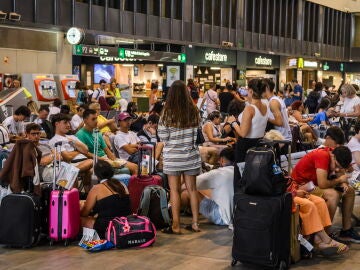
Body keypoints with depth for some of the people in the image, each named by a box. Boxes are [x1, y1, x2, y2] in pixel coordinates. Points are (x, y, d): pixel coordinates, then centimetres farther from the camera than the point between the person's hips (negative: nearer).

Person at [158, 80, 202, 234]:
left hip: (172, 156, -3)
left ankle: (176, 226, 6)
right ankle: (195, 223, 15)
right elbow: (197, 134, 6)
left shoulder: (167, 113, -11)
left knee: (174, 190, 3)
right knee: (192, 188, 10)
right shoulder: (194, 112, -2)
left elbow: (163, 136, -7)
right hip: (191, 155, 3)